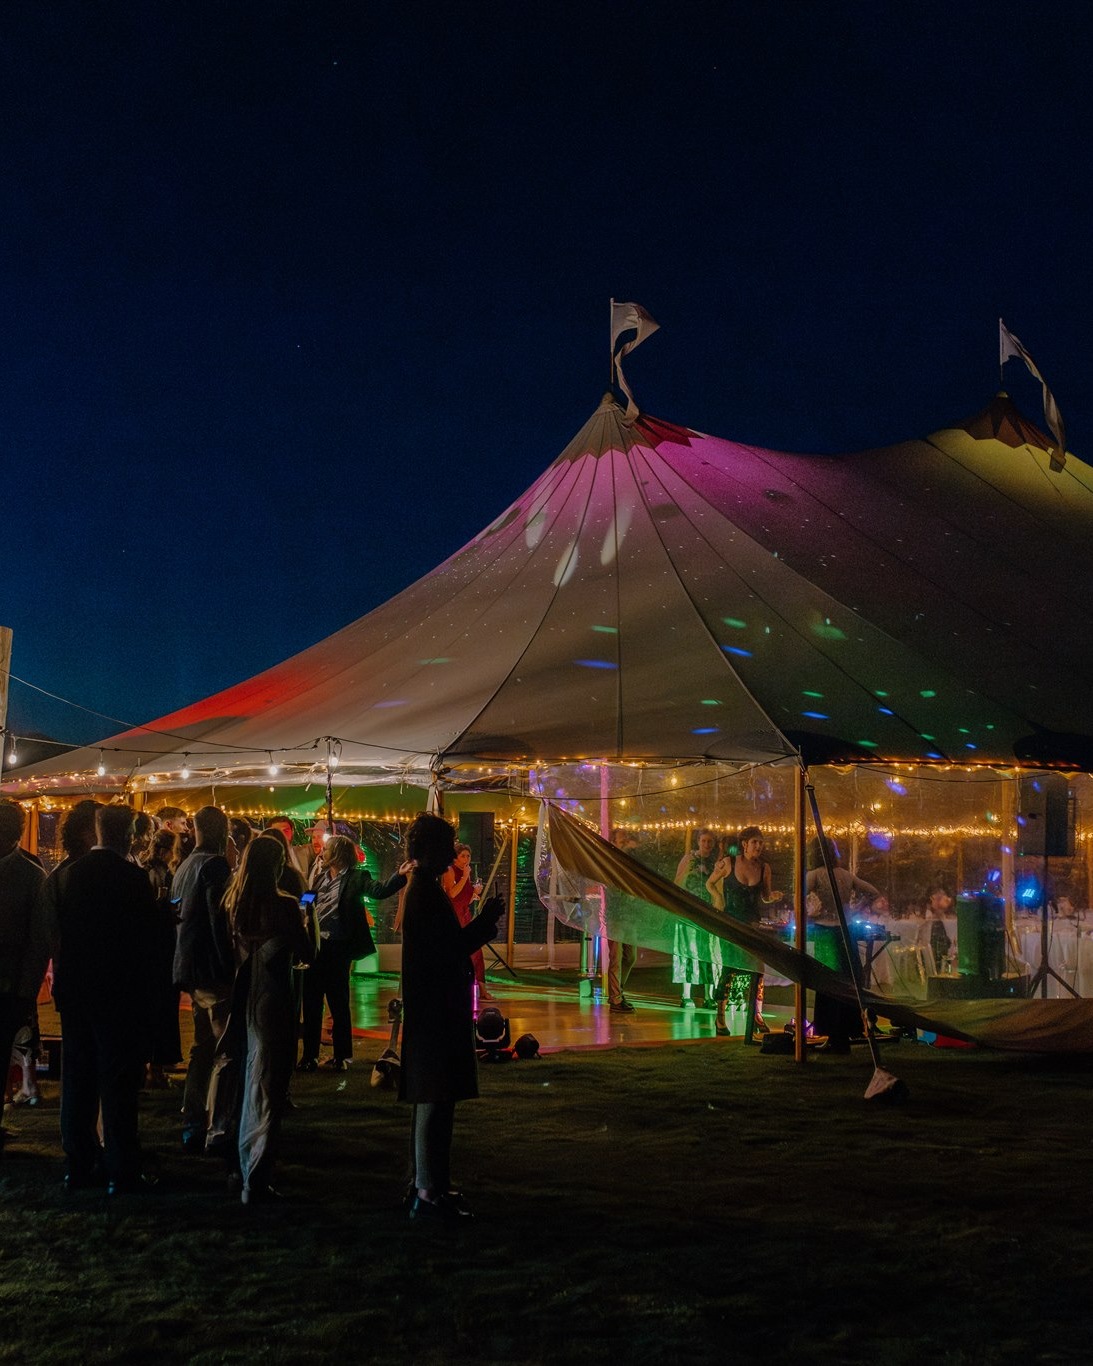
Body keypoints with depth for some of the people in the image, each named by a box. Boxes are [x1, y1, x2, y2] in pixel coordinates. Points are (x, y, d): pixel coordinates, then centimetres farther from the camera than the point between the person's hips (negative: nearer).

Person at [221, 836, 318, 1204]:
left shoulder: (231, 904, 0)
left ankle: (241, 1165, 33)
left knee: (243, 1084, 21)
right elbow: (308, 955, -7)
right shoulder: (284, 906, -15)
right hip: (272, 1005, -6)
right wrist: (309, 919, 7)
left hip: (241, 1003, 6)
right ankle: (255, 1180, -2)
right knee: (266, 1091, 0)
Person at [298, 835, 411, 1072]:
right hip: (314, 945, 6)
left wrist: (400, 875, -36)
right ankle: (309, 1054, 20)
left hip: (337, 947, -6)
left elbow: (380, 890, -20)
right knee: (311, 1003, 10)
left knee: (338, 1004, 3)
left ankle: (342, 1055, 13)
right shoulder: (320, 877, 11)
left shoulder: (355, 877, -6)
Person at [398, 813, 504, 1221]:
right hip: (436, 1013, -11)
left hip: (432, 1010, 11)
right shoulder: (426, 892, -17)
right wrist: (485, 921, -13)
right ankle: (429, 1193, 0)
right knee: (435, 1101, -6)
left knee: (433, 1102, 16)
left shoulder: (421, 888, 15)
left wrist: (482, 923, 13)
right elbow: (448, 951, -21)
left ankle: (430, 1186, 25)